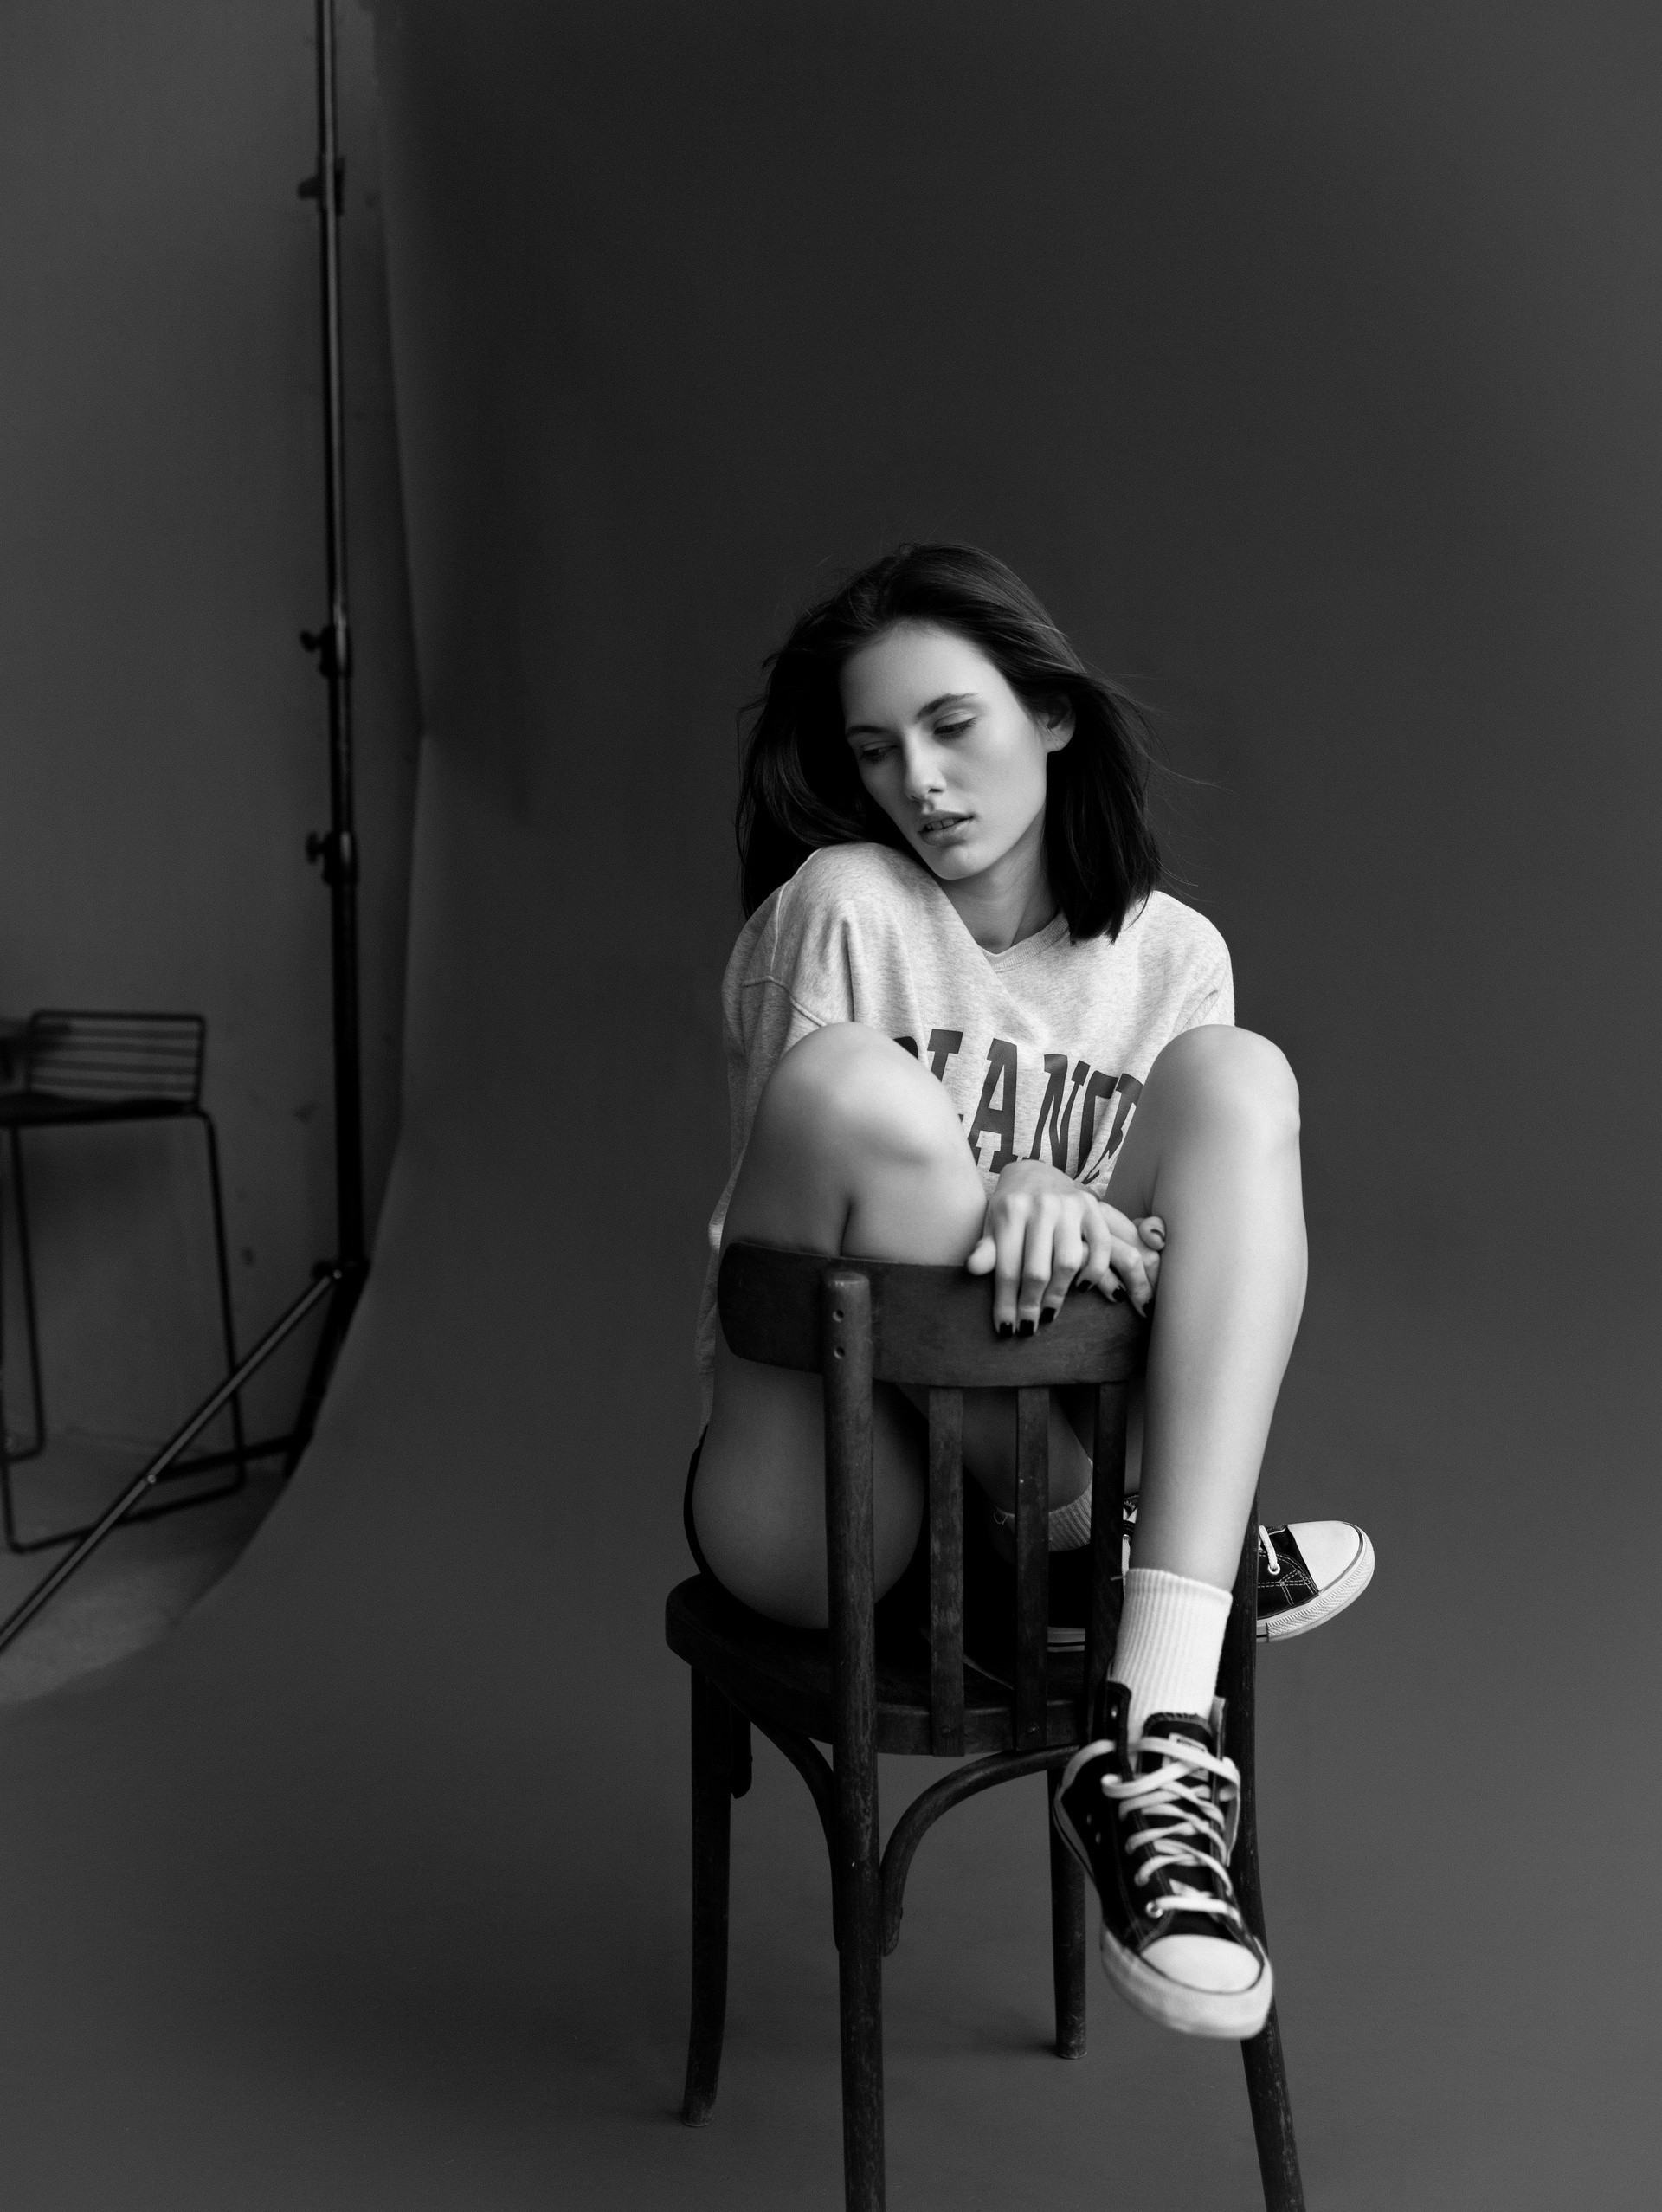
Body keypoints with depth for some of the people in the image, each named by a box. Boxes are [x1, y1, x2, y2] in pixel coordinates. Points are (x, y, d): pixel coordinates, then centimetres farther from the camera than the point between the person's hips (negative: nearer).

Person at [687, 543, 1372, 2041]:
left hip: (1044, 1469, 3)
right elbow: (785, 1221, -8)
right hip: (815, 1507, -3)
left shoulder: (1169, 956, 7)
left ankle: (1154, 1736, -34)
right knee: (858, 1088, -28)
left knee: (1239, 1079, -18)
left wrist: (1060, 1220, -19)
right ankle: (1198, 1560, -13)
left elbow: (1170, 1245, 5)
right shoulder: (843, 906, -4)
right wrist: (1000, 1199, -26)